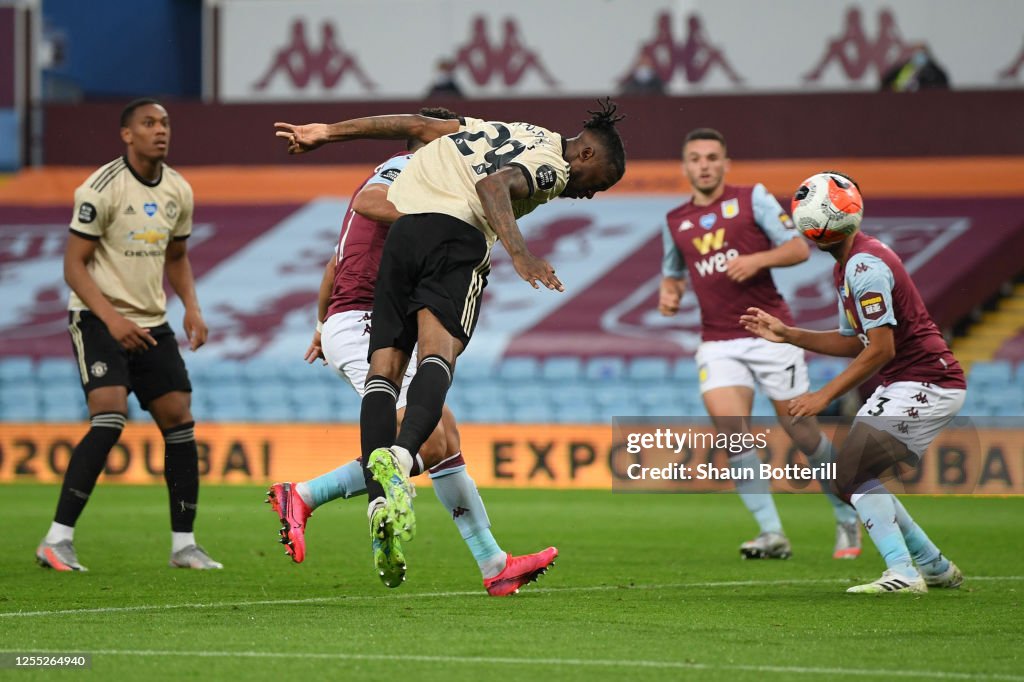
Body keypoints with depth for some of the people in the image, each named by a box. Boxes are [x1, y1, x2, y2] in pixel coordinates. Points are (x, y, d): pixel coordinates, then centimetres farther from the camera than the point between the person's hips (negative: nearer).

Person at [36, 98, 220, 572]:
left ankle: (184, 544, 12)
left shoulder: (178, 191, 6)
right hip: (98, 318, -7)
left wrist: (191, 307, 4)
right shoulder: (101, 189, -14)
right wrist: (112, 318, -25)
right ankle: (57, 538, -20)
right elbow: (74, 265, -14)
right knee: (109, 418, -22)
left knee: (179, 421, 1)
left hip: (152, 322, 7)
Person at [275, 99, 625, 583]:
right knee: (437, 356, -22)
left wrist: (327, 133, 33)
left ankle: (379, 502, -15)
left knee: (384, 369, 1)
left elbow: (417, 125, 28)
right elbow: (493, 185, -13)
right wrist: (519, 253, -26)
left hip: (402, 228, 7)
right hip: (457, 232, -7)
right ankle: (399, 457, -50)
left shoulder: (503, 131, 30)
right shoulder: (553, 166, 7)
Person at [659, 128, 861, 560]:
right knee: (729, 429, -19)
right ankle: (772, 535, -15)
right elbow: (673, 273, 27)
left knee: (803, 434, 2)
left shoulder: (752, 199, 1)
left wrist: (757, 260, -19)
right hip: (718, 343, 3)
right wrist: (668, 294, 5)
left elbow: (799, 248, -3)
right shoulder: (675, 222, 12)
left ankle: (847, 520, 24)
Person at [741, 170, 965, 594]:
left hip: (927, 386, -10)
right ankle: (935, 567, 19)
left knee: (849, 474, -13)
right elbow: (854, 342, 20)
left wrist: (826, 395, -20)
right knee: (855, 475, 14)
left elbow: (881, 349, -23)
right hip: (902, 386, 10)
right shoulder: (845, 268, 14)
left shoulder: (865, 266, -19)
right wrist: (787, 335, 15)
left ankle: (903, 573, -16)